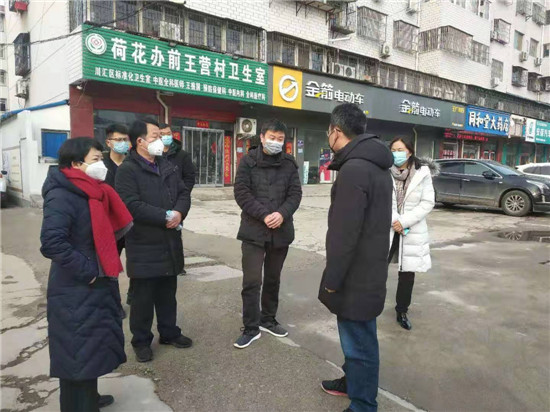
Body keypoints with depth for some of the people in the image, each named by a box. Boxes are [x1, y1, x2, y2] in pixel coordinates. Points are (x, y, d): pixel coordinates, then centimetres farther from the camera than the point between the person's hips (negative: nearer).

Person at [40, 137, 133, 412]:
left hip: (96, 285, 9)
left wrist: (104, 267, 10)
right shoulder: (62, 196, -19)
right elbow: (52, 243, -29)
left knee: (93, 347, 22)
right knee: (78, 352, 4)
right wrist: (86, 271, -22)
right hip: (76, 292, -9)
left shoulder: (91, 192, 8)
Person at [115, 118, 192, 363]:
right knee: (143, 296, 6)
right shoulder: (127, 170, -11)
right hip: (143, 246, -6)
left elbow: (184, 194, 10)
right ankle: (141, 341, 22)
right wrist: (166, 216, -19)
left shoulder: (168, 167, 13)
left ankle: (169, 332, 34)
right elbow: (132, 206, -22)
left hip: (170, 243, 7)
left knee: (168, 293, 18)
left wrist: (179, 212, -12)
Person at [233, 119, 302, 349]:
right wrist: (264, 215, -18)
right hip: (253, 230, -3)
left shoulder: (289, 164, 7)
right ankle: (251, 328, 12)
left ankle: (268, 319, 32)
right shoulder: (248, 161, -1)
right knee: (251, 281, -3)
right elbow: (241, 193, -8)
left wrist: (282, 213, -17)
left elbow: (295, 194, 2)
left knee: (273, 279, 16)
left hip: (281, 231, 3)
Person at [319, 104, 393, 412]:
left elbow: (345, 234, -25)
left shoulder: (354, 169, -22)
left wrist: (332, 279, -16)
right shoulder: (377, 166, 11)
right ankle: (352, 381, 43)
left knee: (359, 343, 4)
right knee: (357, 338, 24)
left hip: (356, 276, -10)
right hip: (369, 269, 10)